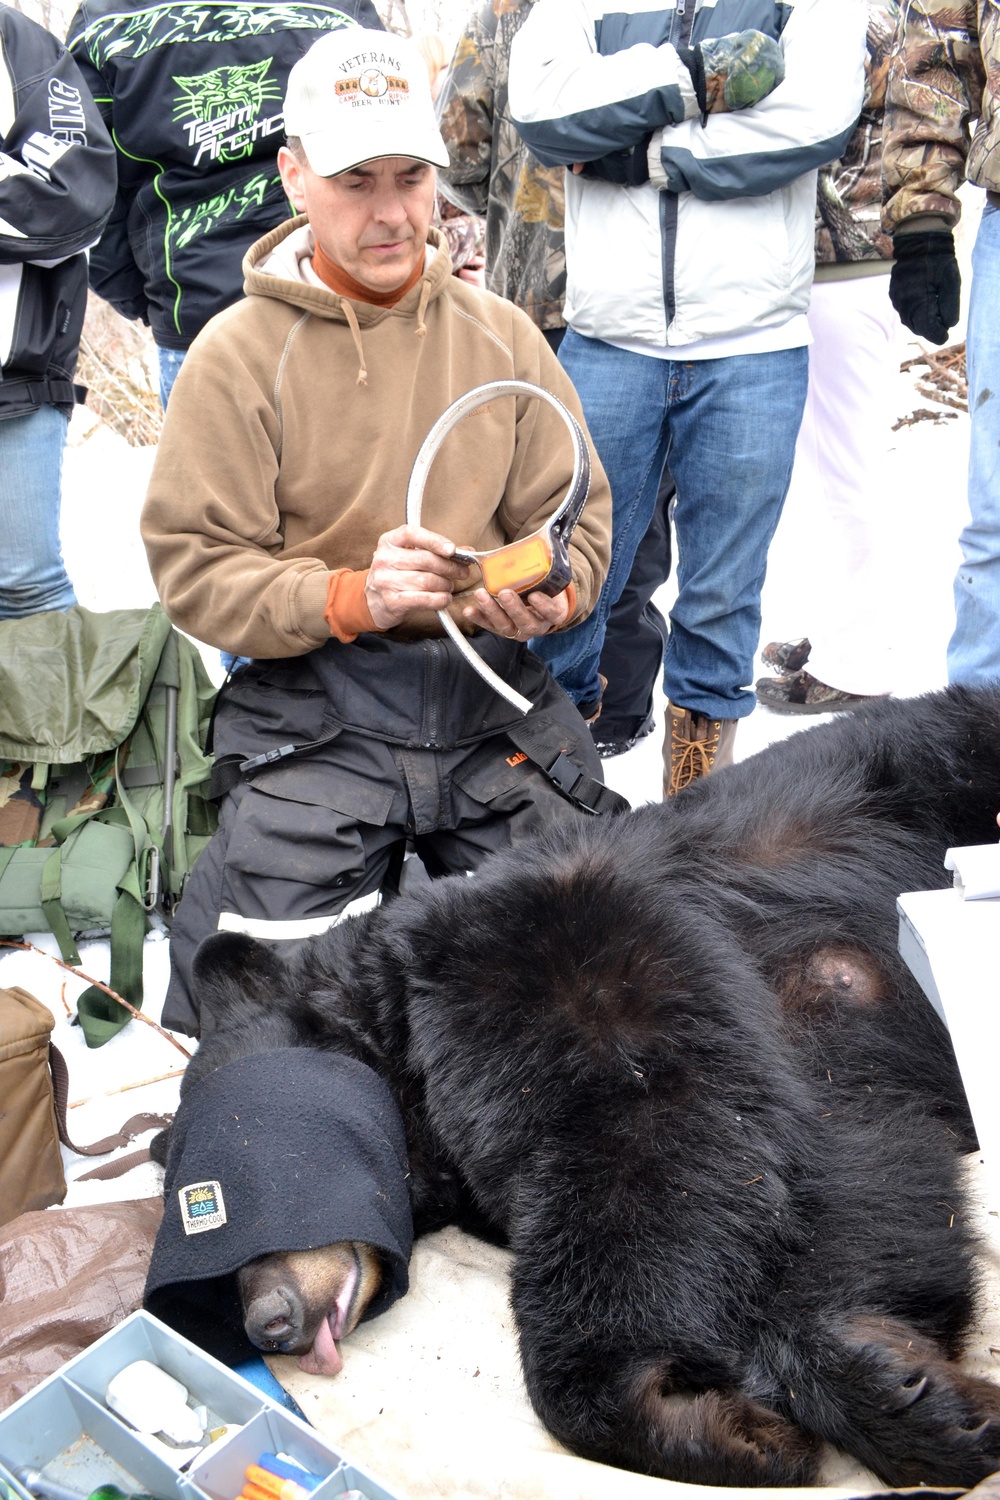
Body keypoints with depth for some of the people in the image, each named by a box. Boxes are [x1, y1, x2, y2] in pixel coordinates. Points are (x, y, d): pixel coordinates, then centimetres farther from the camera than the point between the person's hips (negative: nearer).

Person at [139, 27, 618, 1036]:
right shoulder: (237, 354, -2)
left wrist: (549, 594, -14)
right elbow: (194, 567, -7)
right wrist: (351, 597, -23)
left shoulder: (501, 336, 8)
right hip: (315, 711, -3)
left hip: (491, 696, 3)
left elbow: (577, 515, 10)